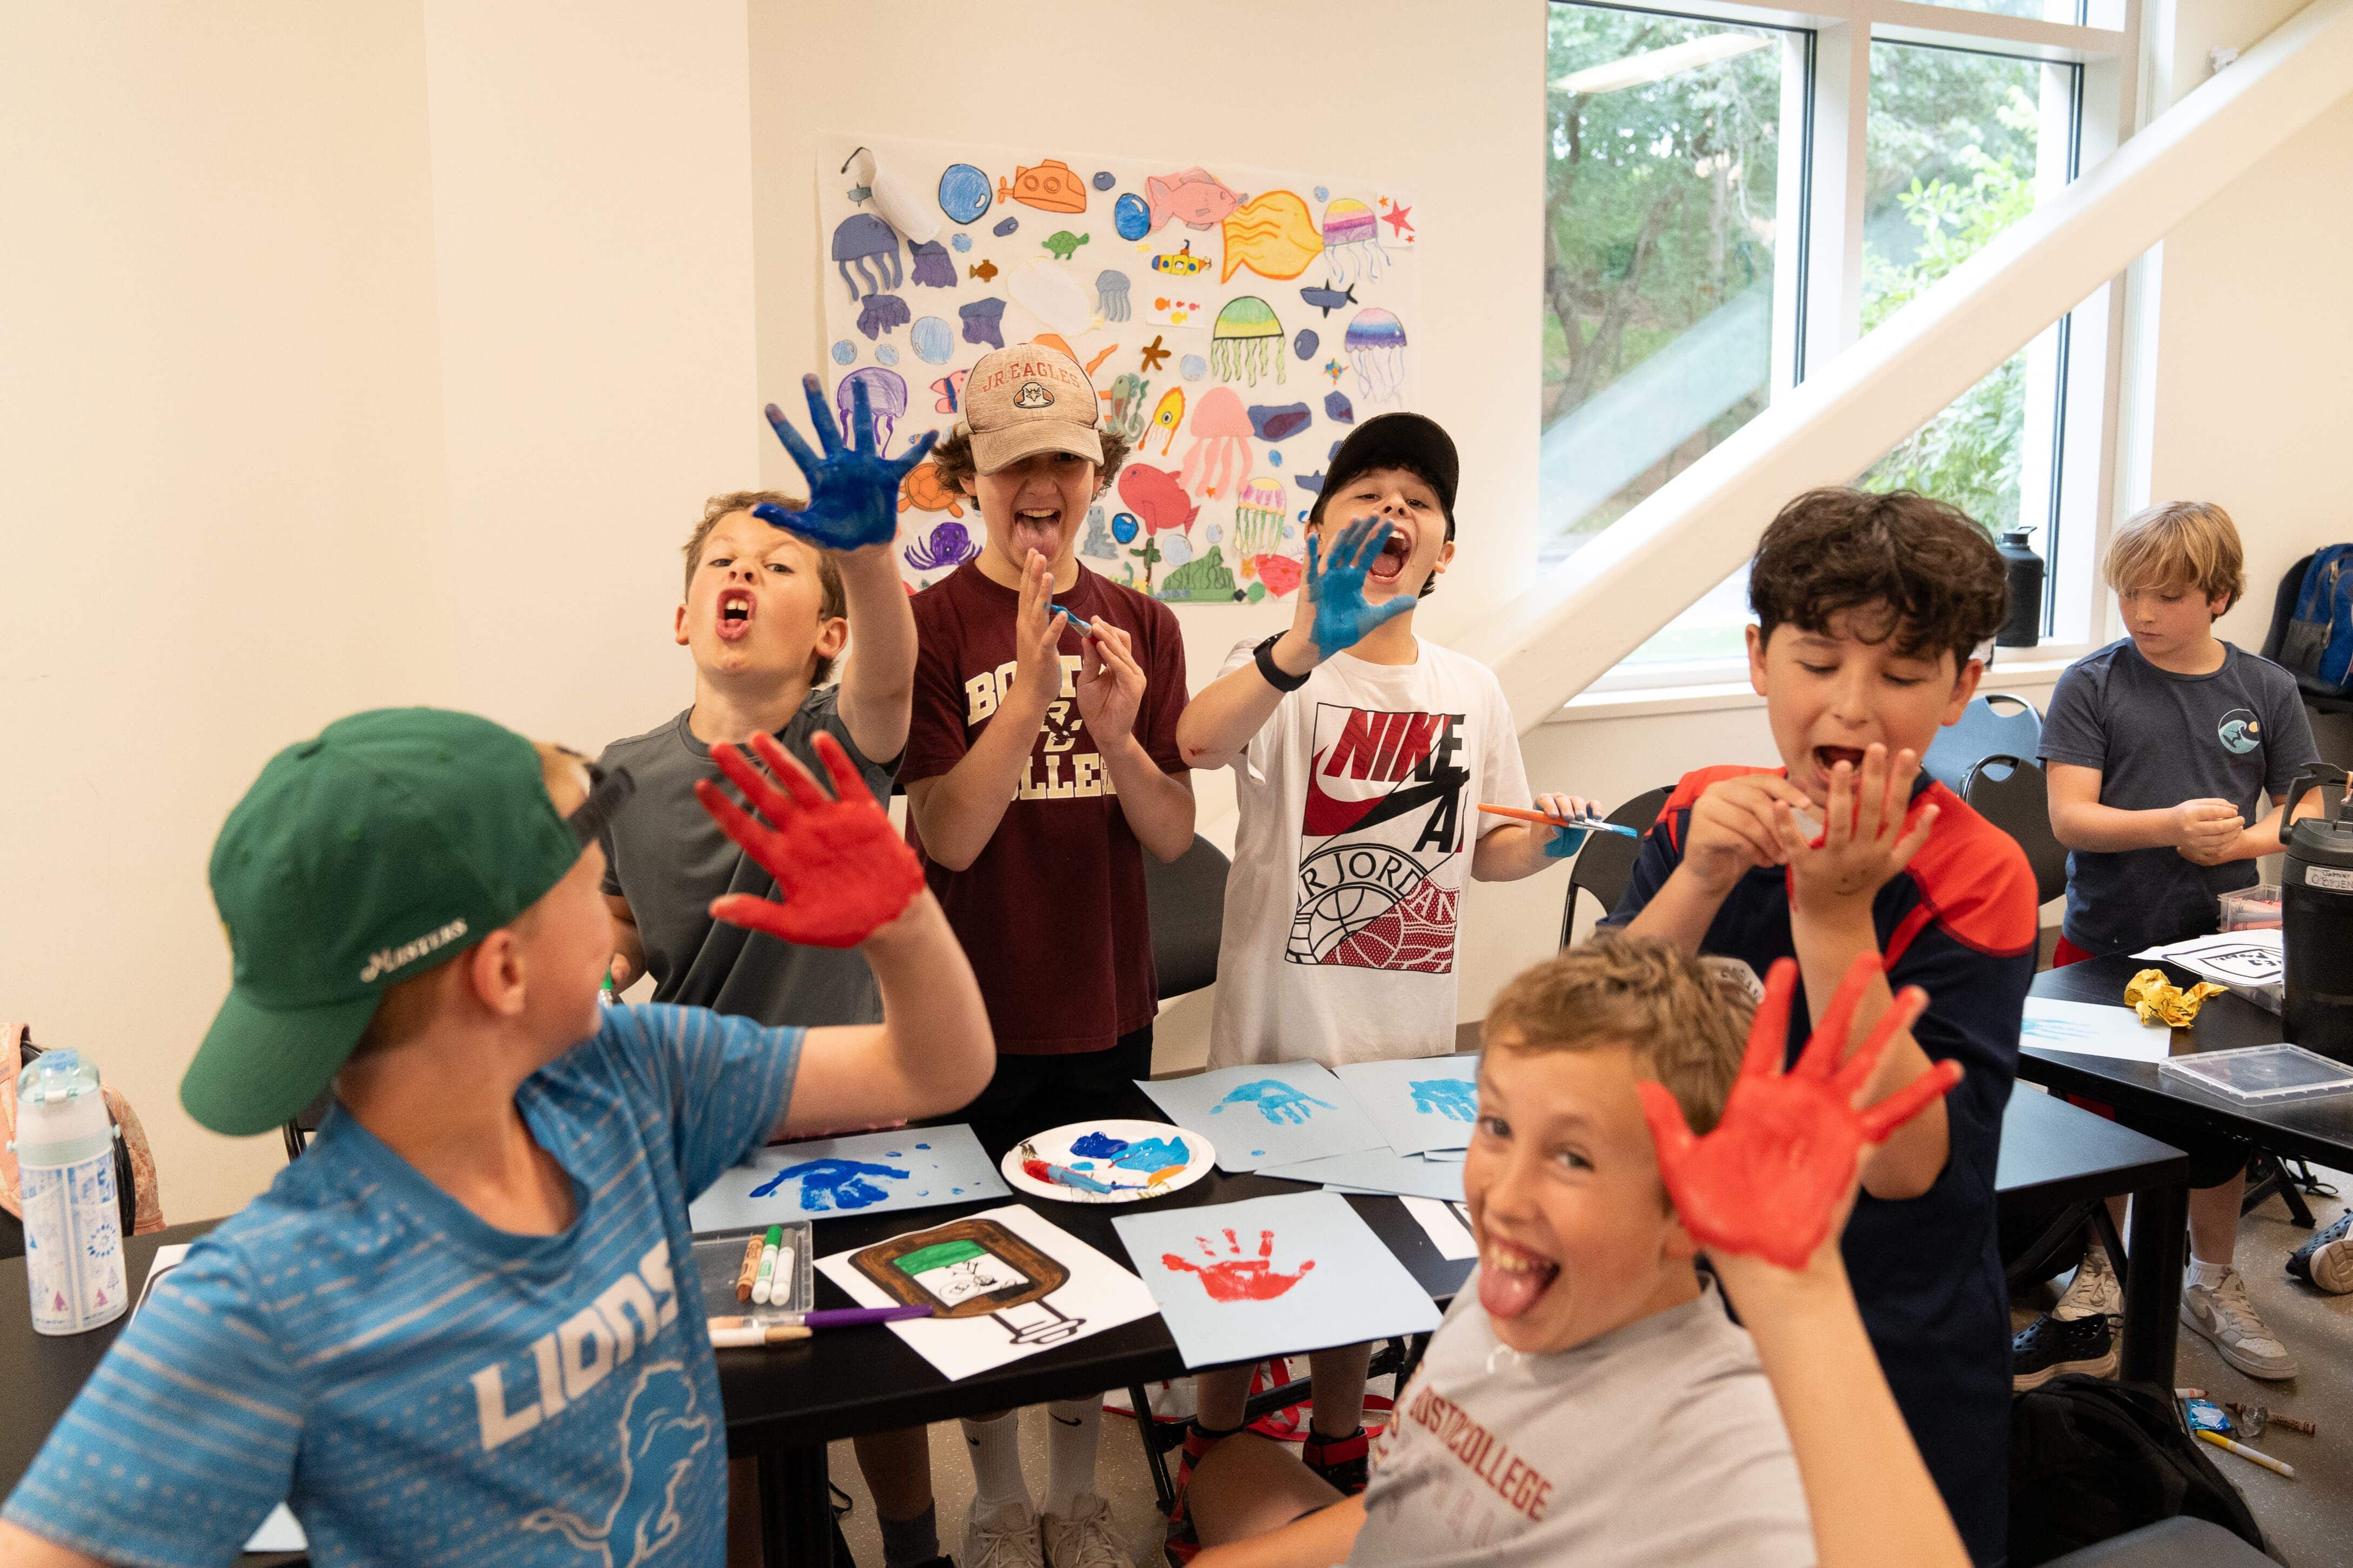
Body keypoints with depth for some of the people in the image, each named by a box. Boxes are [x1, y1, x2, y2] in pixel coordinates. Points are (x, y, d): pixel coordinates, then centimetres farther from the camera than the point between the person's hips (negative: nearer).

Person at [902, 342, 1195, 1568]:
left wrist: (1117, 733, -20)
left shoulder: (1140, 627, 1)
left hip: (1106, 1017, 3)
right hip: (977, 1021, -3)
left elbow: (1174, 838, -2)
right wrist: (1034, 681, -25)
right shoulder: (928, 626, -9)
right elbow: (951, 836, -17)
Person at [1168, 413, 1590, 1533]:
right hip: (1279, 1028, -4)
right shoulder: (1282, 670, -13)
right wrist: (1309, 645, -53)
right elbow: (1197, 741, -37)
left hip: (1406, 1035, 4)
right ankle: (1213, 1455, 34)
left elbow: (1485, 852, 13)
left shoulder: (1471, 690, 3)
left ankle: (1336, 1444, 43)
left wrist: (1547, 840, -9)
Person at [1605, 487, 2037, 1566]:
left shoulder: (1974, 877, -15)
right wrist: (1701, 880, -27)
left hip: (1890, 1360, -3)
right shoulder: (1699, 818, -5)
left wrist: (1833, 914, -29)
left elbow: (1904, 1162, -23)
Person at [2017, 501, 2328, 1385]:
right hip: (2107, 943, -2)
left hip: (2221, 947, 2)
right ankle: (2099, 1289, 27)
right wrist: (2169, 825, -26)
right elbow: (2068, 817, -11)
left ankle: (2213, 1282, 36)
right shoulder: (2092, 685, -6)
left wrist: (2239, 841, -14)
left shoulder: (2266, 690, 2)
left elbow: (2307, 813, 6)